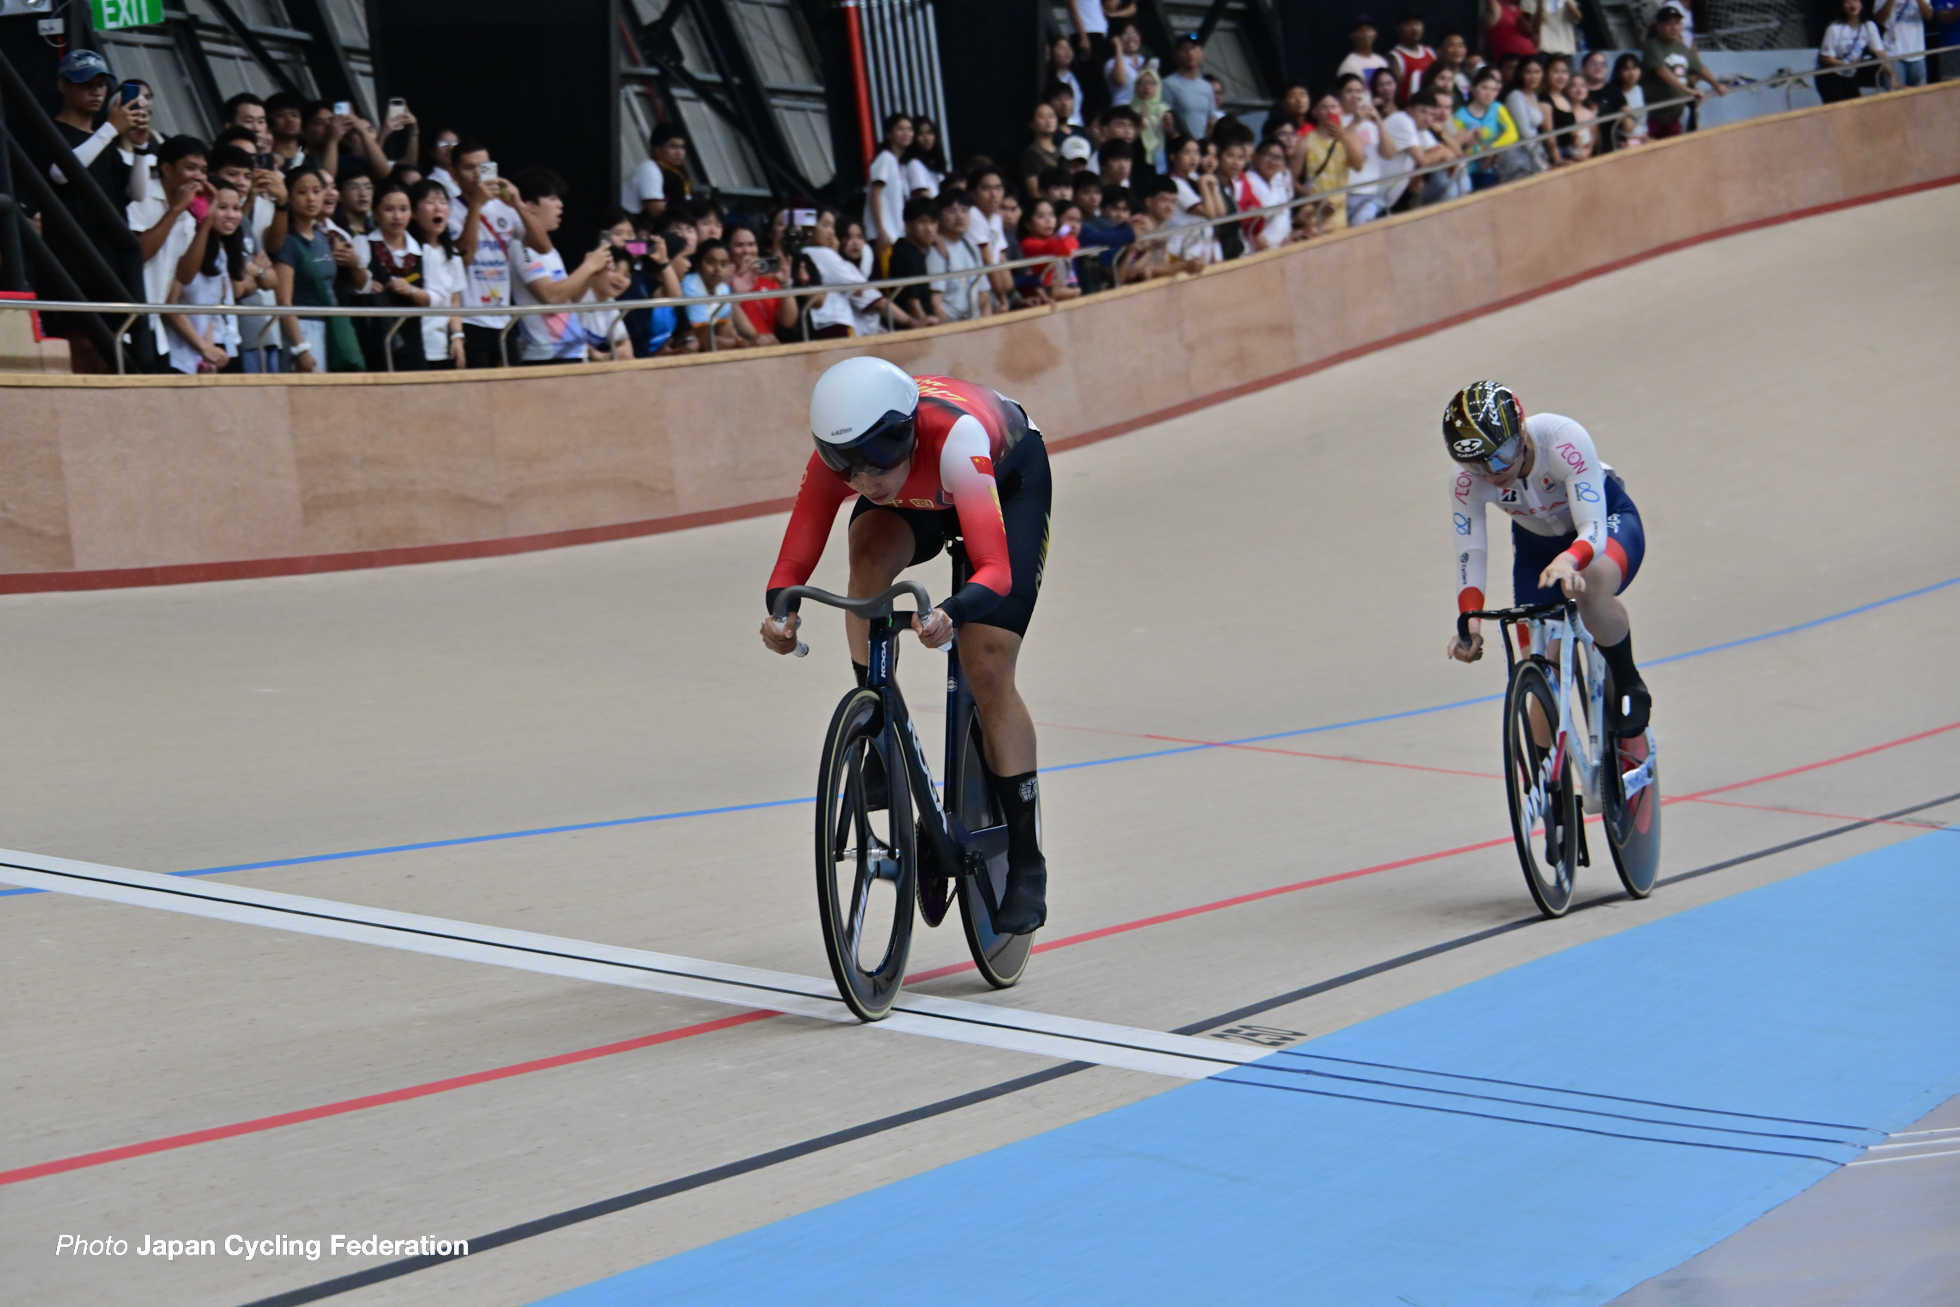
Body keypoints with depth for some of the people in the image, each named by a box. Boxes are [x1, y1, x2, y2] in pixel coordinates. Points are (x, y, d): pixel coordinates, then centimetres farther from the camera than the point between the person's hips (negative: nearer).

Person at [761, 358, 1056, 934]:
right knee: (868, 552, -32)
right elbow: (793, 563, -29)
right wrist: (781, 612, -52)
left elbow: (995, 569, -49)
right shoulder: (836, 458, -32)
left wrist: (952, 614, -69)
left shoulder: (955, 438, -44)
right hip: (916, 500, 4)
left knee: (988, 672, -14)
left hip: (1011, 478, -4)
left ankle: (1026, 868, -3)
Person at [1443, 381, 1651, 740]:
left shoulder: (1565, 439, -37)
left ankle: (1628, 686, -11)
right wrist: (1469, 621, -44)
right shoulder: (1466, 478, -28)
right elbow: (1470, 555, -28)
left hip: (1607, 521, -4)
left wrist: (1568, 560, -63)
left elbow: (1593, 531, -41)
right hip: (1536, 543, 4)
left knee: (1589, 591, -37)